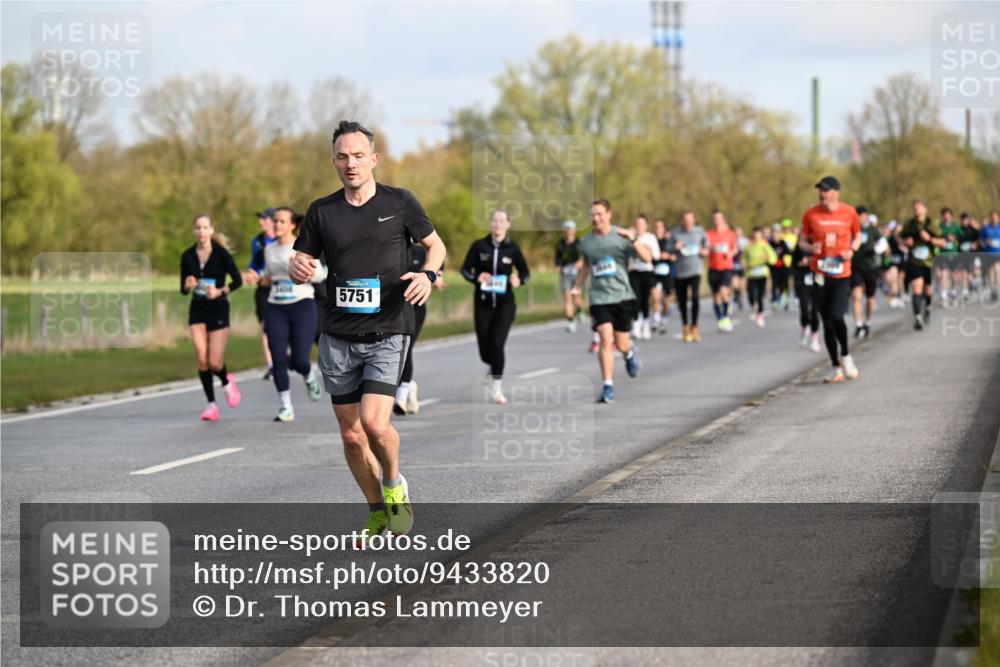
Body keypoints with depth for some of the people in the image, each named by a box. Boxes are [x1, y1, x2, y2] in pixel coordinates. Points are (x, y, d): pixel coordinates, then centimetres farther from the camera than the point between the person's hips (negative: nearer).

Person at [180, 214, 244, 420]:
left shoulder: (221, 254, -8)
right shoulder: (188, 256, 2)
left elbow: (238, 280, -6)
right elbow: (183, 289, 7)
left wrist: (220, 291, -21)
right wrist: (188, 286, -15)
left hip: (219, 310, -3)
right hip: (197, 310, 3)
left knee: (215, 363, -8)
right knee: (202, 359, -9)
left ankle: (227, 382, 27)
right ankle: (211, 404, 3)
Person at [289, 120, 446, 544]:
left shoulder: (400, 203, -1)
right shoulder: (321, 211, 5)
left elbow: (435, 245, 11)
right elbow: (299, 262, 11)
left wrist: (428, 274, -10)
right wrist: (298, 268, -13)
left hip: (387, 334, -3)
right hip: (338, 338, 3)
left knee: (374, 422, -19)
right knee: (351, 434, 7)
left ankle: (394, 485, 11)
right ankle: (377, 510, 27)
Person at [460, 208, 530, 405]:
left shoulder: (512, 248, -2)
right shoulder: (479, 246, -2)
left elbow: (526, 273, 6)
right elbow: (465, 269, 3)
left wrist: (519, 281, -17)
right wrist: (476, 278, -18)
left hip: (505, 303, -1)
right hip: (483, 304, 1)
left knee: (497, 344, -16)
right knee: (485, 350, 3)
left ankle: (497, 389, -3)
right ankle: (494, 368, 41)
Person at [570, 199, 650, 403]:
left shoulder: (621, 236, -5)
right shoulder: (586, 241, 5)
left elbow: (647, 258, -14)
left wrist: (633, 240, -28)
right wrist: (577, 286, 15)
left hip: (622, 296, -1)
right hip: (599, 298, 1)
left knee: (621, 344, 5)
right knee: (606, 339, -16)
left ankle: (629, 352, 43)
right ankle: (608, 387, -11)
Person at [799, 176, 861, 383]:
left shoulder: (849, 212, -1)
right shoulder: (811, 215, -1)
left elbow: (857, 235, 13)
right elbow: (802, 241, 9)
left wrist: (852, 250, -7)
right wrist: (810, 247, -14)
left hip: (842, 274, -2)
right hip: (819, 273, 2)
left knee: (836, 316, -18)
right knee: (827, 323, 5)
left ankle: (845, 355, 8)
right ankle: (837, 368, 15)